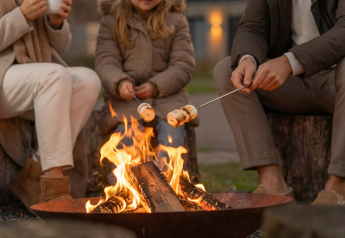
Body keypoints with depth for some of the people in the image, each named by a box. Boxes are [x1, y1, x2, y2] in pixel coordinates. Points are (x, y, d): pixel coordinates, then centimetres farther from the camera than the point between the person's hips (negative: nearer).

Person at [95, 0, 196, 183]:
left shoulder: (176, 19, 11)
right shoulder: (111, 20, 11)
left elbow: (184, 65, 2)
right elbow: (105, 63, 0)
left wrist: (156, 86, -15)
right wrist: (120, 82, -23)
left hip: (166, 94, 1)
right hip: (125, 95, -1)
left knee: (172, 129, -29)